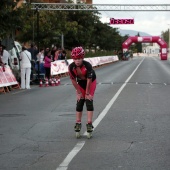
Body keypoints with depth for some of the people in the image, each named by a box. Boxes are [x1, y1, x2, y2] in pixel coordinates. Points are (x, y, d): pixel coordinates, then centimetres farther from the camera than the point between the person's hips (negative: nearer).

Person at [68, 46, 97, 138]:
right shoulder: (71, 67, -26)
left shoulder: (88, 65, -35)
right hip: (80, 83, 3)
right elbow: (73, 80, -15)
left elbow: (89, 80, -27)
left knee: (89, 101, -13)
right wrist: (79, 92, -10)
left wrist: (87, 93, -20)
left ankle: (89, 123, -14)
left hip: (91, 82, -3)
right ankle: (78, 123, 8)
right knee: (79, 102, 1)